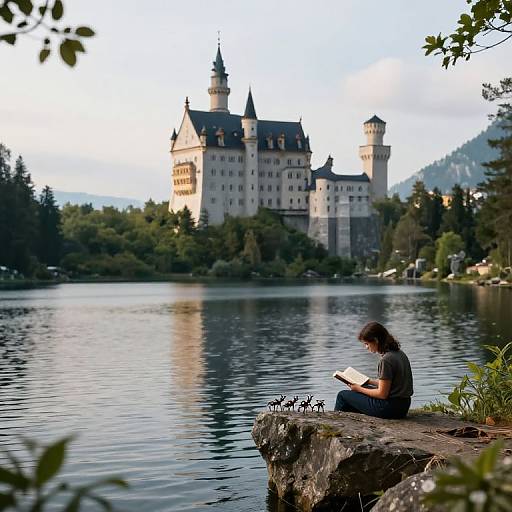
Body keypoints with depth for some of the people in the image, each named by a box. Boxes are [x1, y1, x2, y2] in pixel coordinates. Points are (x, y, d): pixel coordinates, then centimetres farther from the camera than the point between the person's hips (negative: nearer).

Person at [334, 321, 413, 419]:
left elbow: (382, 394, -19)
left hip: (389, 409, -9)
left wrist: (359, 389, -6)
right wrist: (369, 381, 19)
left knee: (342, 395, 6)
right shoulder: (399, 353, 6)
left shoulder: (386, 360, -22)